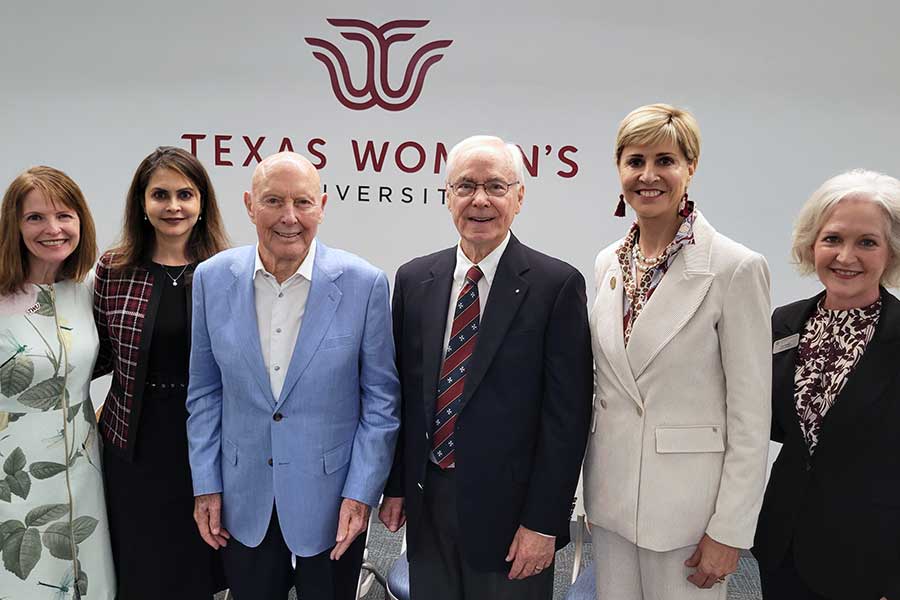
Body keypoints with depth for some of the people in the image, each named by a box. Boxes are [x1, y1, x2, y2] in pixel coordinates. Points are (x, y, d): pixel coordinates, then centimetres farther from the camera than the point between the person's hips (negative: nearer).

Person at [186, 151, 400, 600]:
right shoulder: (212, 278, -5)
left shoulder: (364, 284, -13)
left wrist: (361, 493, -9)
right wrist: (206, 485, 2)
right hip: (244, 500, 2)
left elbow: (381, 398, -6)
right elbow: (205, 391, 4)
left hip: (331, 499, -2)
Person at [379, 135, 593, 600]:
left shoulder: (557, 285, -11)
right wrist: (395, 486, 7)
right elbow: (401, 391, 8)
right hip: (426, 500, 4)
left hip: (508, 507, -4)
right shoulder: (414, 279, 3)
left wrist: (544, 522, -11)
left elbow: (567, 413, -11)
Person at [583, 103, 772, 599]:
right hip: (611, 493, 5)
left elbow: (751, 413, -12)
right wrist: (592, 492, 13)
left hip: (688, 501, -5)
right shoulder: (608, 262, 4)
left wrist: (730, 531, -11)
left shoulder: (736, 268, -14)